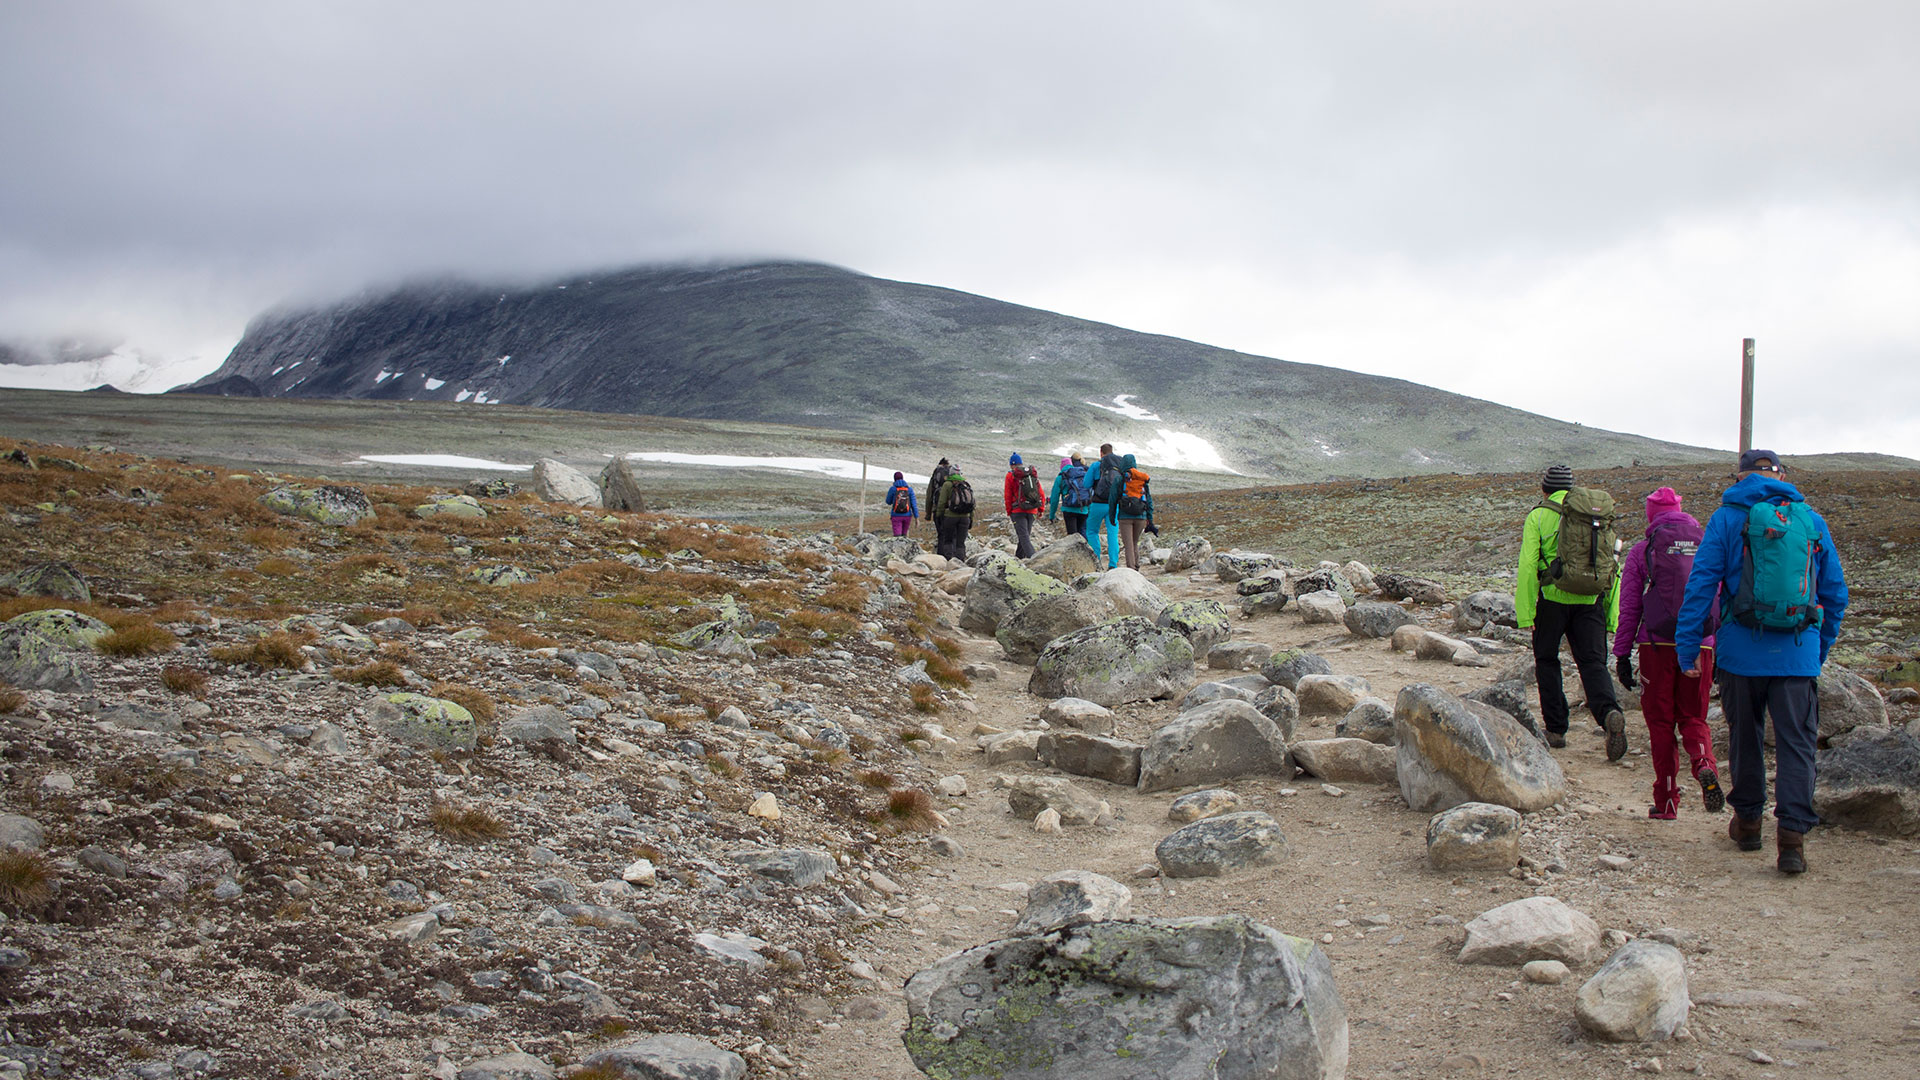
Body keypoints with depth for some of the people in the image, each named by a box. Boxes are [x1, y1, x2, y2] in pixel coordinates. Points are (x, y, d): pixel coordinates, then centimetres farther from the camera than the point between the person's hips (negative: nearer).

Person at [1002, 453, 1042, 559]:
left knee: (1024, 536, -10)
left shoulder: (1010, 476, -1)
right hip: (1032, 510, 5)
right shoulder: (1033, 473, 11)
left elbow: (1008, 496, -1)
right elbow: (1040, 492, 10)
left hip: (1018, 511, -5)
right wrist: (1040, 509, 16)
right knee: (1026, 535, 16)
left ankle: (1032, 557, -26)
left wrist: (1008, 512, 6)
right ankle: (1019, 556, 28)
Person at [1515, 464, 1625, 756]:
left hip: (1553, 598, -3)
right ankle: (1610, 712, -26)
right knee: (1593, 661, 2)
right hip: (1591, 600, 3)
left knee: (1547, 661, 13)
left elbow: (1527, 566, -7)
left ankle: (1556, 729, 13)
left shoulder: (1538, 516, 2)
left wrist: (1525, 613, -7)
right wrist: (1612, 616, 14)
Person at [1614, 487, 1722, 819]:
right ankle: (1705, 766, -17)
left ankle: (1667, 802, 6)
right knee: (1694, 719, 13)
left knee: (1661, 724, 7)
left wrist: (1622, 655, 5)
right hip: (1700, 645, 2)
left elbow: (1629, 608, 1)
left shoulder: (1642, 551, 3)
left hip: (1658, 645, -2)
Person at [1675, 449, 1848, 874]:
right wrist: (1821, 648, 23)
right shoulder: (1812, 521, 8)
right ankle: (1792, 836, -9)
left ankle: (1748, 822, 27)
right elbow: (1835, 594, 13)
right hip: (1799, 655, 1)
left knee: (1745, 737, 15)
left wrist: (1687, 649, -2)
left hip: (1743, 651, -1)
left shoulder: (1727, 519, -1)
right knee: (1797, 744, 1)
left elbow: (1700, 587, -6)